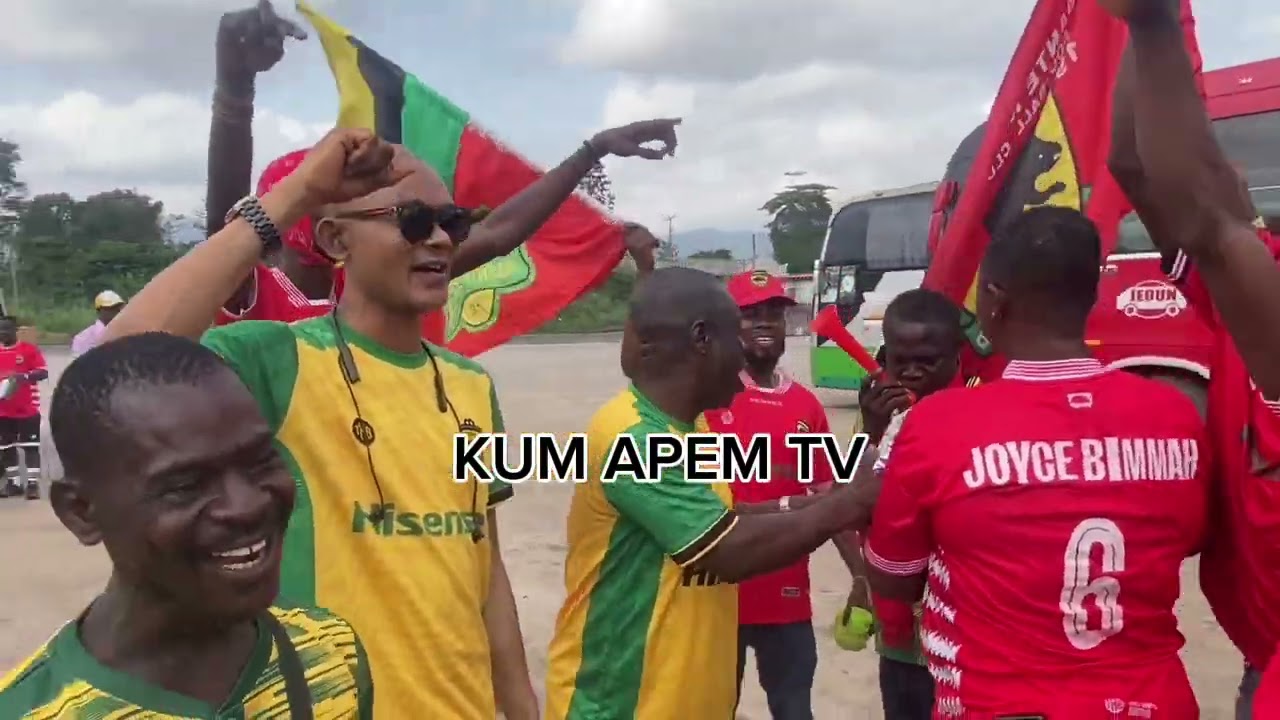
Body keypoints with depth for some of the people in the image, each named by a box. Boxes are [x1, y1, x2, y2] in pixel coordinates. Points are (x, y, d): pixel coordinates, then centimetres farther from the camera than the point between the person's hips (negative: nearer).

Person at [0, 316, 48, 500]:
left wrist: (24, 376, -29)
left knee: (30, 447, -4)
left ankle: (33, 484, -4)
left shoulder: (29, 349, -5)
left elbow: (44, 372, -12)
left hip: (28, 409, -5)